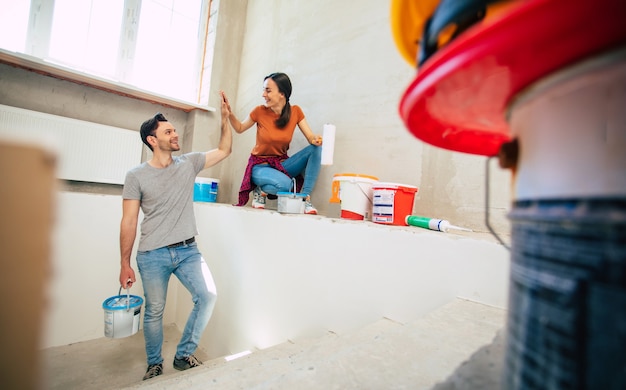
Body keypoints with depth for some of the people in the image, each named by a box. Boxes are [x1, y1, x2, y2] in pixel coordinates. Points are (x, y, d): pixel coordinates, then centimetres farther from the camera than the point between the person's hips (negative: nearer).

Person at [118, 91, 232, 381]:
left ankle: (184, 356, 13)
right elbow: (128, 222, -3)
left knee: (208, 296, -10)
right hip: (153, 255, -2)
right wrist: (125, 264, -3)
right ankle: (154, 365, 35)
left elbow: (224, 150, 9)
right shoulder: (136, 176, -4)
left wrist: (225, 118, -1)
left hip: (187, 250, 3)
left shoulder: (189, 163, 4)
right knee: (154, 312, 10)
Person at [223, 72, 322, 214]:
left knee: (316, 149, -20)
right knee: (285, 184, -36)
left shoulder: (295, 112, -6)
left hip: (282, 163, 3)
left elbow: (311, 137, -8)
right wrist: (229, 113, -11)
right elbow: (240, 129, 6)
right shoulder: (260, 111, -10)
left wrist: (316, 139, -31)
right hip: (260, 166, -3)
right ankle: (261, 190, -1)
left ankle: (305, 197, -18)